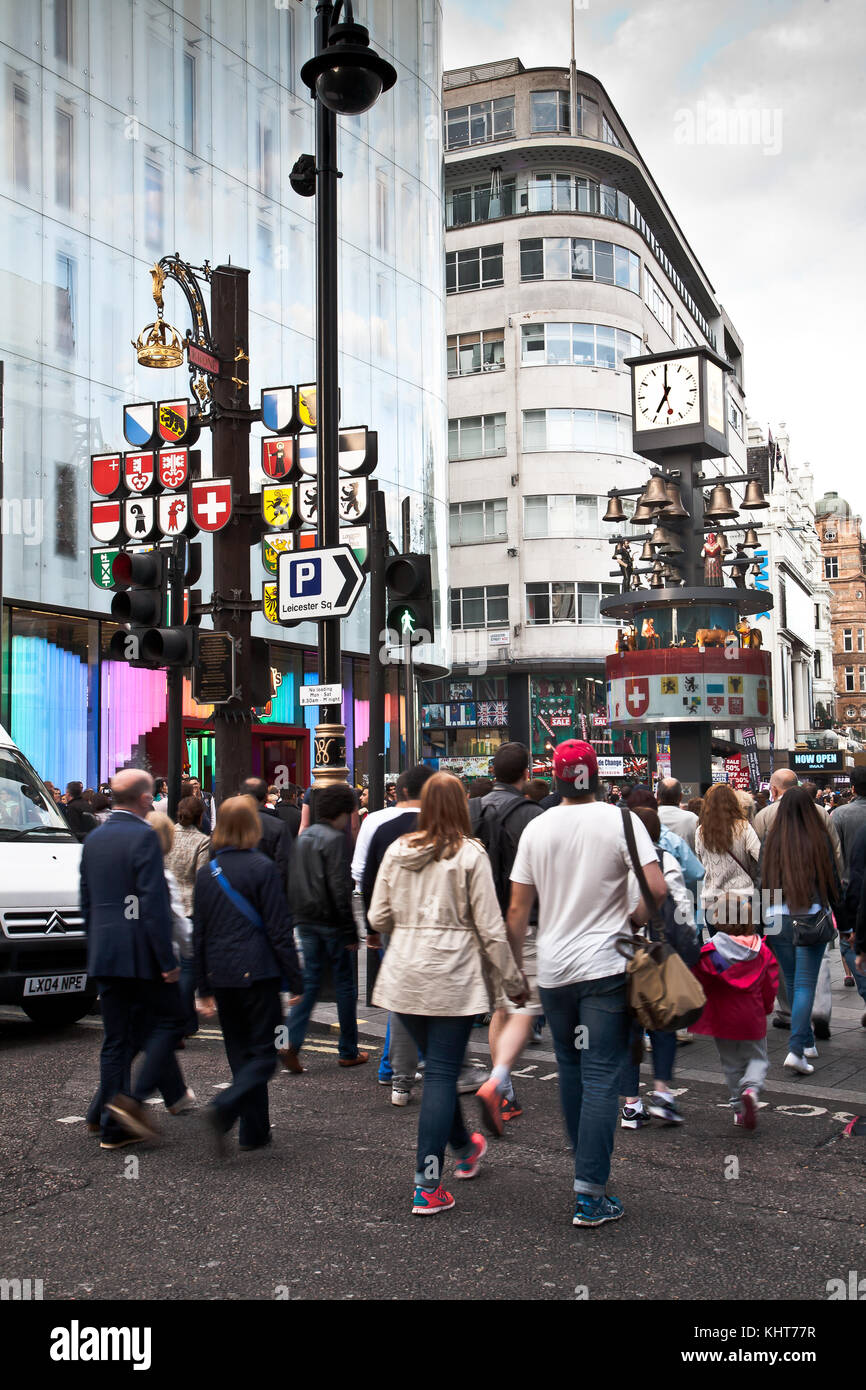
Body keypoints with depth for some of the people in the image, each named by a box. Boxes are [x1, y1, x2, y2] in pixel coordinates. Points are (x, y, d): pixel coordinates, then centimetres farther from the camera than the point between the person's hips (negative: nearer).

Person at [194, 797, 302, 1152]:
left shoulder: (206, 873, 8)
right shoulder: (262, 868, -8)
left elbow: (198, 933, 12)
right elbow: (279, 929, -10)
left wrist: (203, 988, 18)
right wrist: (295, 980, -5)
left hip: (220, 976, 6)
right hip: (256, 972, -5)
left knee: (240, 1053, 15)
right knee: (263, 1055, 1)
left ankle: (253, 1131, 17)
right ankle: (223, 1108, -20)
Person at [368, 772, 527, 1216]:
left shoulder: (396, 851, 2)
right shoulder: (470, 855, -9)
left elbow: (377, 918, 6)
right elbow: (490, 928, -8)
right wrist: (514, 982, 2)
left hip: (404, 975, 4)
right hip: (453, 978, -4)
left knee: (438, 1066, 21)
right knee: (441, 1074, 1)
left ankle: (464, 1145, 42)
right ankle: (428, 1186, 1)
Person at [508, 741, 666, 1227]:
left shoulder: (537, 828, 2)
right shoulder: (620, 820, -7)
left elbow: (518, 910, 4)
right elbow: (658, 888, -17)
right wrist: (630, 920, 2)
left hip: (553, 970, 4)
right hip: (604, 968, -3)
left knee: (571, 1073, 19)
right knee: (601, 1079, -1)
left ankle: (587, 1170, 31)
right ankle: (590, 1195, -3)